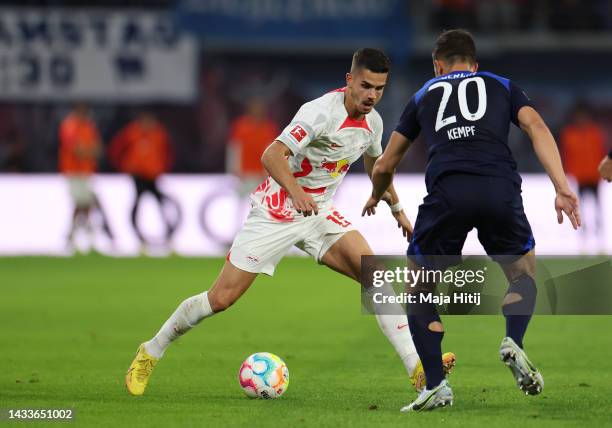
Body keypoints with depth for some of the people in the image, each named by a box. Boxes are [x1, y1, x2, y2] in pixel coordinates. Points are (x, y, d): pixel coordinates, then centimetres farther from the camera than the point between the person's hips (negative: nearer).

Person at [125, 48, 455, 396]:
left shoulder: (373, 122, 2)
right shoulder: (321, 111, -23)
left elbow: (376, 165, 25)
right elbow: (272, 156, -33)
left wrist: (398, 210, 31)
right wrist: (296, 192, -49)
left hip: (319, 213, 6)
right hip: (276, 212, -6)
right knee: (221, 298, -5)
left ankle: (417, 368, -18)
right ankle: (151, 352, 16)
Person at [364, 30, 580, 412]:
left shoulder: (425, 96, 29)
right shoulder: (502, 86, 27)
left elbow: (384, 167, 33)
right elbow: (537, 128, 7)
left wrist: (376, 197, 55)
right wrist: (562, 187, -1)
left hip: (447, 191, 0)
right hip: (500, 187, 0)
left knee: (418, 290, 18)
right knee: (524, 271, 26)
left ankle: (436, 385, 6)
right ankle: (514, 343, 0)